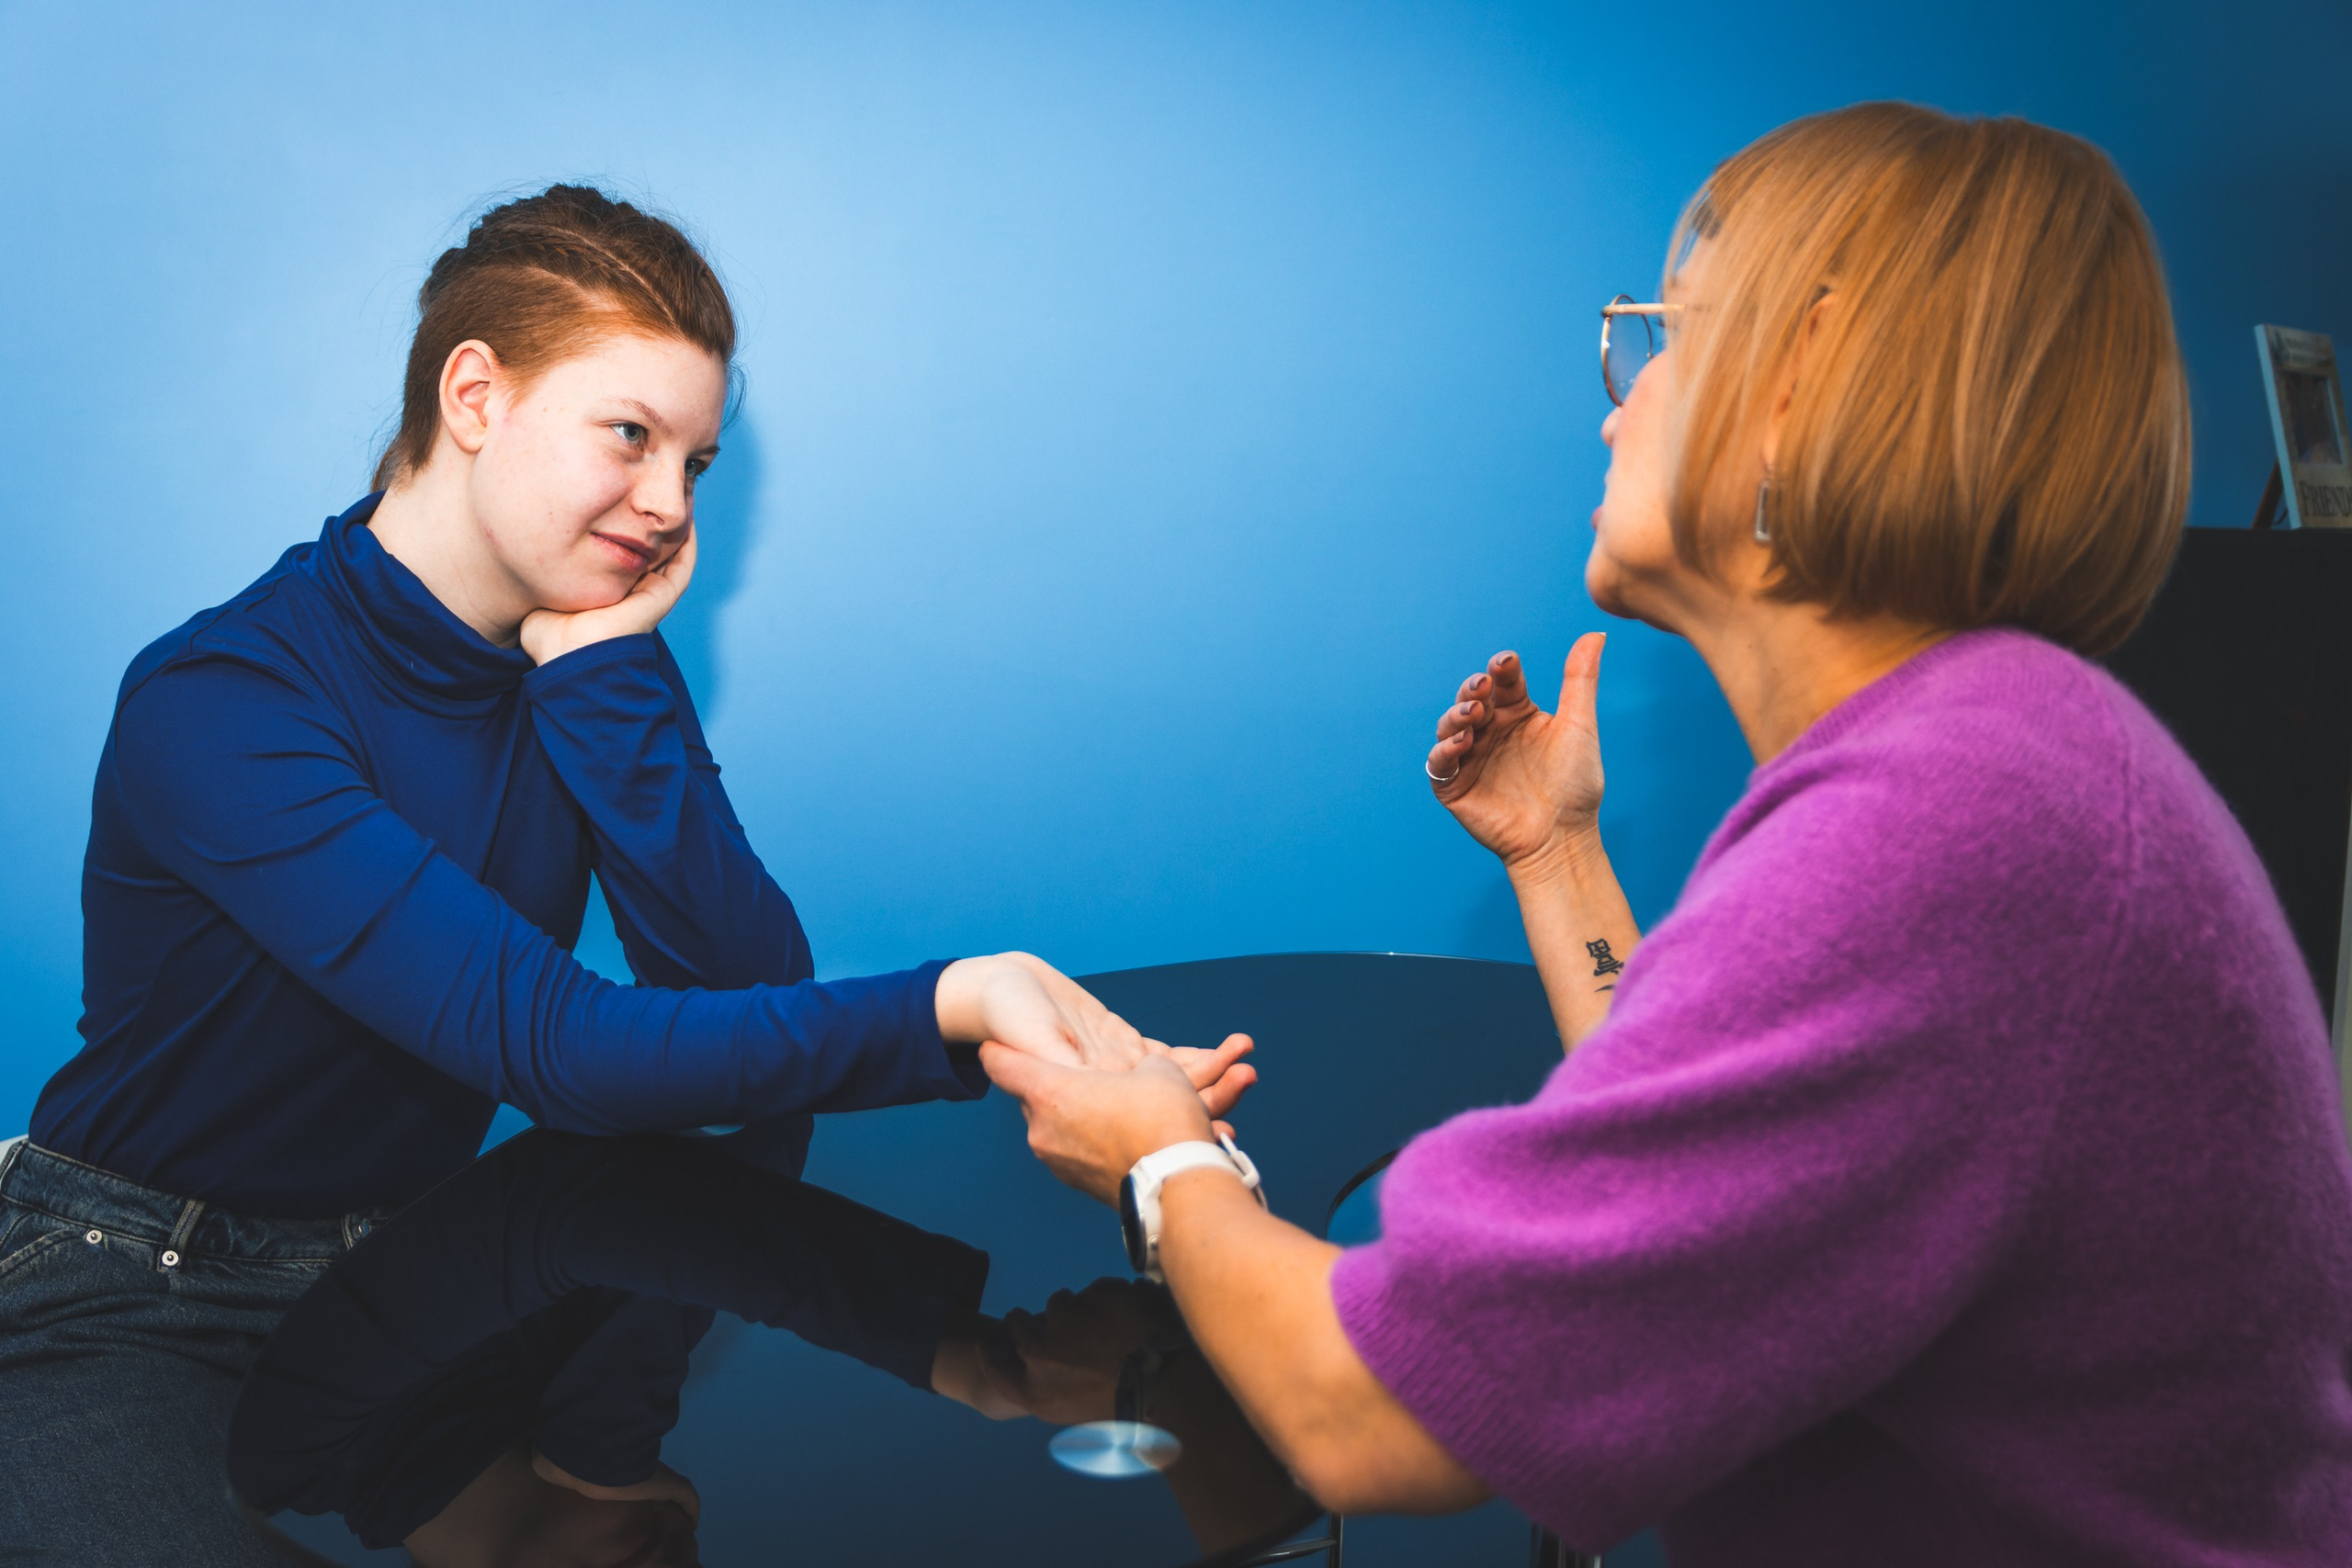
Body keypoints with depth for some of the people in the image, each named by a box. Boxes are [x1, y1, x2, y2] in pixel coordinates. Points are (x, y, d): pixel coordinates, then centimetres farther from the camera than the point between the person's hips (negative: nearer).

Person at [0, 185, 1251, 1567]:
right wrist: (952, 1007, -44)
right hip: (130, 1299, -4)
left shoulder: (600, 665, -3)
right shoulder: (218, 704, -23)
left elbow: (756, 979, -14)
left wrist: (604, 668, -20)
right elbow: (557, 1049, -33)